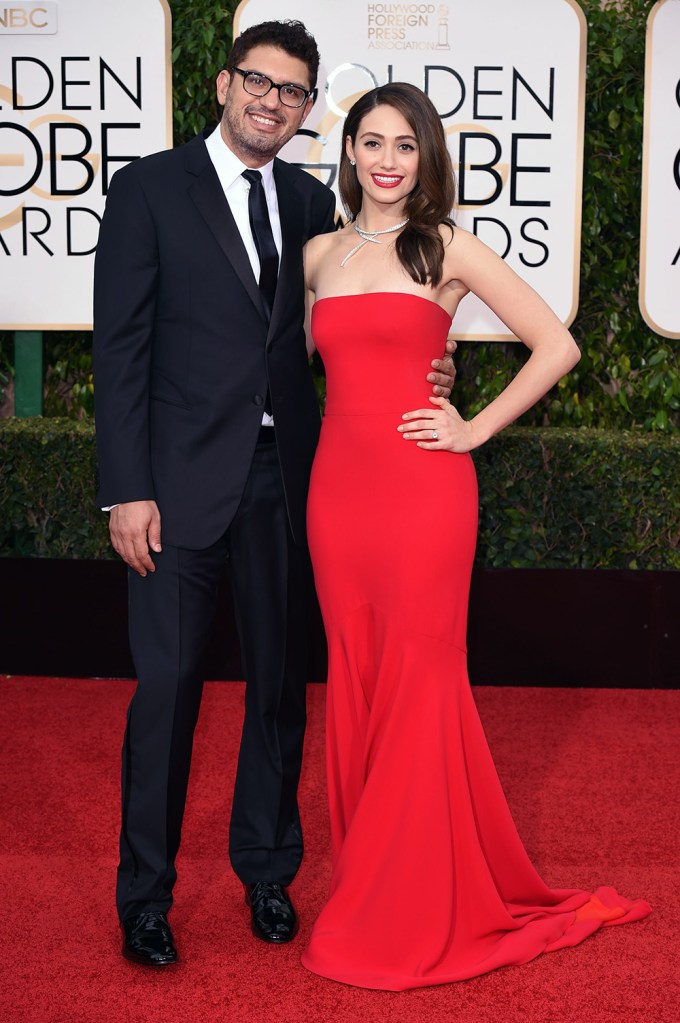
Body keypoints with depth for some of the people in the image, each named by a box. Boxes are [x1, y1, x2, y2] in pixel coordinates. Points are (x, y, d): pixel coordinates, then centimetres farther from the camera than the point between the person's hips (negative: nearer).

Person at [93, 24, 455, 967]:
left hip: (286, 475, 4)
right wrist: (127, 490, -12)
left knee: (280, 679, 12)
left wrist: (420, 373, -6)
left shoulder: (311, 202, 11)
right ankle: (145, 893, 16)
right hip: (184, 479, -4)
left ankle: (268, 869, 29)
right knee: (167, 684, 0)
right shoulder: (149, 189, -2)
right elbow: (120, 348, -6)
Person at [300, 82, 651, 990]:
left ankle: (418, 913, 15)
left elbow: (557, 346, -2)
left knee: (417, 686, 0)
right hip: (337, 484, 5)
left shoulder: (448, 249, -1)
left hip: (421, 488, -5)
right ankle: (369, 888, 24)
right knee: (353, 683, 9)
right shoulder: (321, 254, 13)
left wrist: (475, 429, -4)